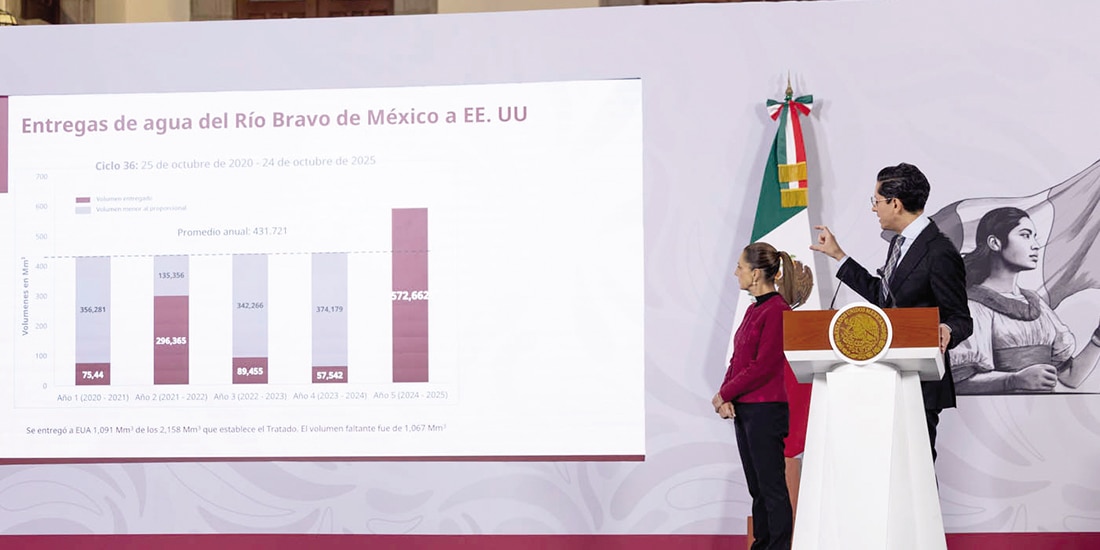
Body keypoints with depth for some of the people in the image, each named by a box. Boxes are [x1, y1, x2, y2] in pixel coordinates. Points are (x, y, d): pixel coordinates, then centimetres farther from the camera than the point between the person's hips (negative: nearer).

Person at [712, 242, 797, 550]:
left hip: (766, 409, -9)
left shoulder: (777, 310, -13)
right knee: (756, 488, 13)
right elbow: (737, 360, 14)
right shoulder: (754, 310, 14)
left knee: (771, 487, -4)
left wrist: (724, 394, -10)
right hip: (743, 409, 9)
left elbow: (764, 366, -18)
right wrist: (725, 398, -2)